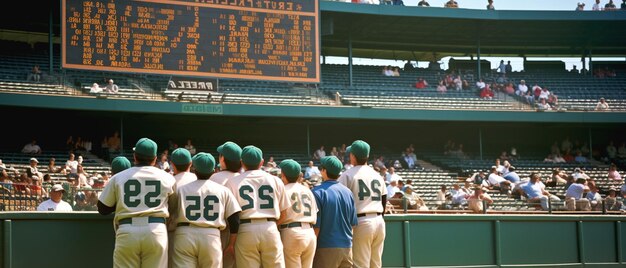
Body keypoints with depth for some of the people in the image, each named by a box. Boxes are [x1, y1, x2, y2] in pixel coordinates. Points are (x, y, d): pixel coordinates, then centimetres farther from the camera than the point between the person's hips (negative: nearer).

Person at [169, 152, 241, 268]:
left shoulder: (181, 189, 9)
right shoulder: (223, 190, 8)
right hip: (211, 236, 0)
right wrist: (232, 243, 11)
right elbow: (234, 218, 4)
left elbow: (170, 213, 14)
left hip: (185, 235, 0)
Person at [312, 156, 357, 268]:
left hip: (326, 247, -6)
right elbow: (353, 224, 10)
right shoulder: (347, 192, 8)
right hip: (347, 247, 6)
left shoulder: (318, 192, -9)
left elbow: (316, 226, -12)